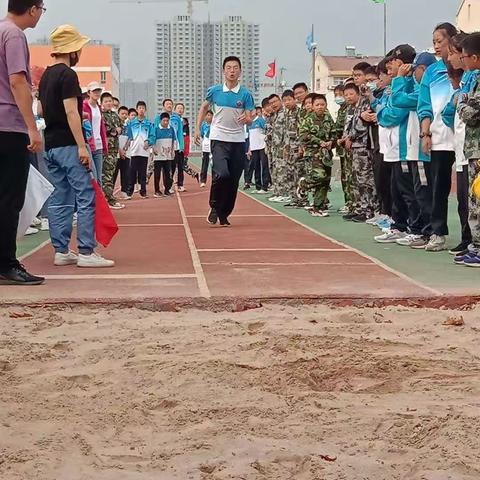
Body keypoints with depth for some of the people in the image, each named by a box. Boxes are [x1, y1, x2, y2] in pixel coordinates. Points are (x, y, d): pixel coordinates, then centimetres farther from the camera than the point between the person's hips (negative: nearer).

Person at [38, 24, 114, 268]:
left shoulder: (46, 76, 16)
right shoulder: (67, 75, -11)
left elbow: (42, 110, 21)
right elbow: (71, 113, -18)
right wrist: (82, 146, -19)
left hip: (50, 145, 9)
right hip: (69, 145, -9)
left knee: (60, 199, 9)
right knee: (86, 198, -8)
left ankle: (61, 251, 10)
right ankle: (86, 252, -10)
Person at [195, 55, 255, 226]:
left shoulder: (245, 94, 0)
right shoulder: (214, 91, 1)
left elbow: (249, 120, 1)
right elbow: (204, 107, 19)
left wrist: (246, 119, -23)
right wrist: (197, 128, 13)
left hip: (238, 141, 2)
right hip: (219, 140, -2)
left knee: (233, 181, 3)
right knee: (222, 174, -22)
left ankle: (224, 214, 19)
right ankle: (214, 207, 1)